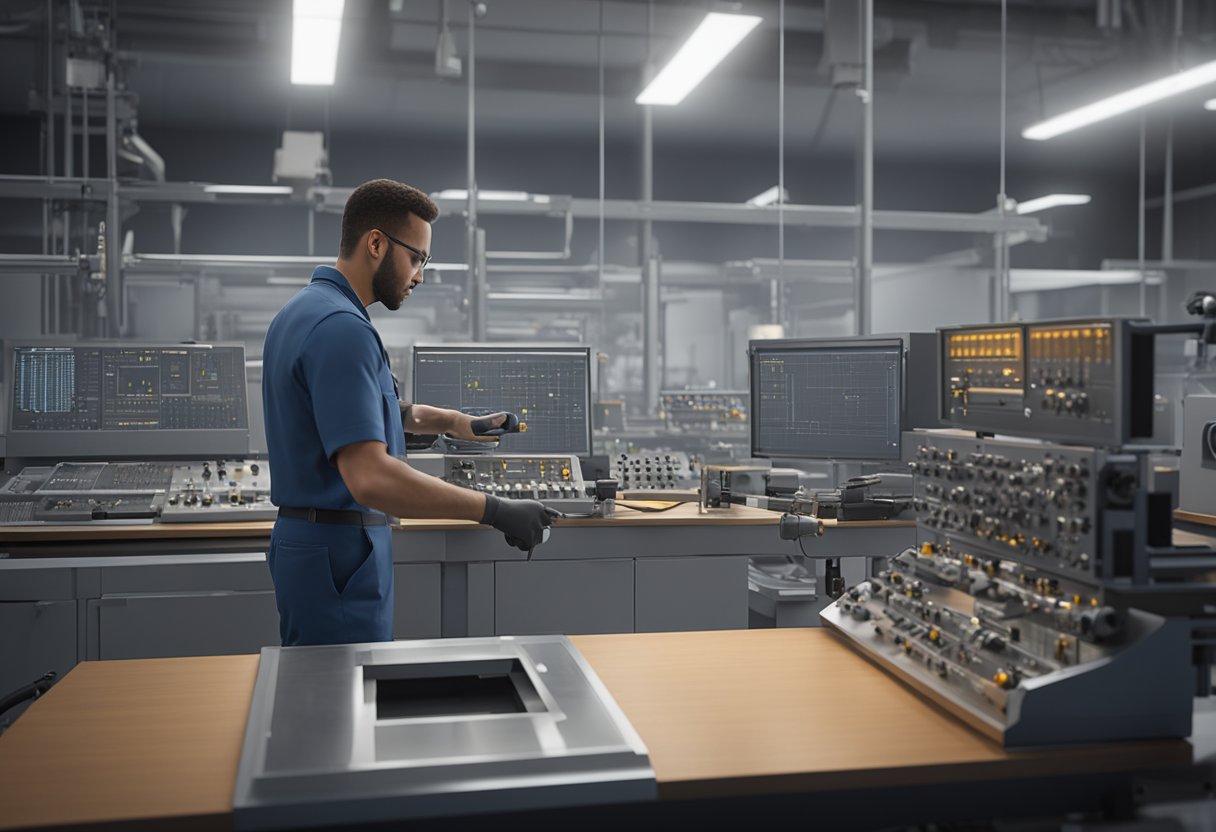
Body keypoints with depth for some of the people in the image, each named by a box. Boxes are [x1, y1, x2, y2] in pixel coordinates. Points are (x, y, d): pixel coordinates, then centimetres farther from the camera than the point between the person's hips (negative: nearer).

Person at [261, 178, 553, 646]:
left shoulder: (303, 311, 11)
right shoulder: (342, 328, -23)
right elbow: (370, 476, -32)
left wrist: (452, 422, 16)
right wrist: (495, 511, -29)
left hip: (309, 542, 10)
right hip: (339, 555, -10)